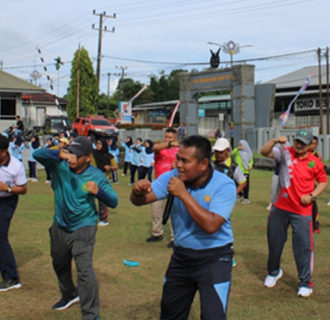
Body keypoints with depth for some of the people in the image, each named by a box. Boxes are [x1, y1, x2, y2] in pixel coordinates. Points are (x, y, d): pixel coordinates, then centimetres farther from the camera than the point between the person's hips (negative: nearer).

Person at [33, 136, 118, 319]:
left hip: (83, 228, -5)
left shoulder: (97, 176, -13)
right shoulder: (60, 166, -10)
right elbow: (37, 154, -25)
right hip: (60, 227, 5)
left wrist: (98, 192, -30)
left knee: (85, 270, -19)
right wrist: (60, 154, -39)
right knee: (60, 265, 25)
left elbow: (113, 202, -11)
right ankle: (70, 295, 52)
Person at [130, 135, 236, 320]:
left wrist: (183, 194, -29)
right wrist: (138, 192, -31)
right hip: (181, 256, 5)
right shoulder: (174, 177, -6)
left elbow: (211, 225, -31)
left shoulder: (224, 185, -19)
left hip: (214, 258, -5)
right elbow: (140, 200, -6)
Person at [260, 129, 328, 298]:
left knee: (304, 246, -2)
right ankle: (273, 272, 39)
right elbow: (264, 151, -13)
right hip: (280, 208, 2)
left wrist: (312, 196, -6)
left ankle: (305, 283, 13)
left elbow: (323, 182, 9)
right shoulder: (286, 152, -3)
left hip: (302, 210, -2)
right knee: (274, 242, 15)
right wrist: (275, 141, -30)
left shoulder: (315, 162, -3)